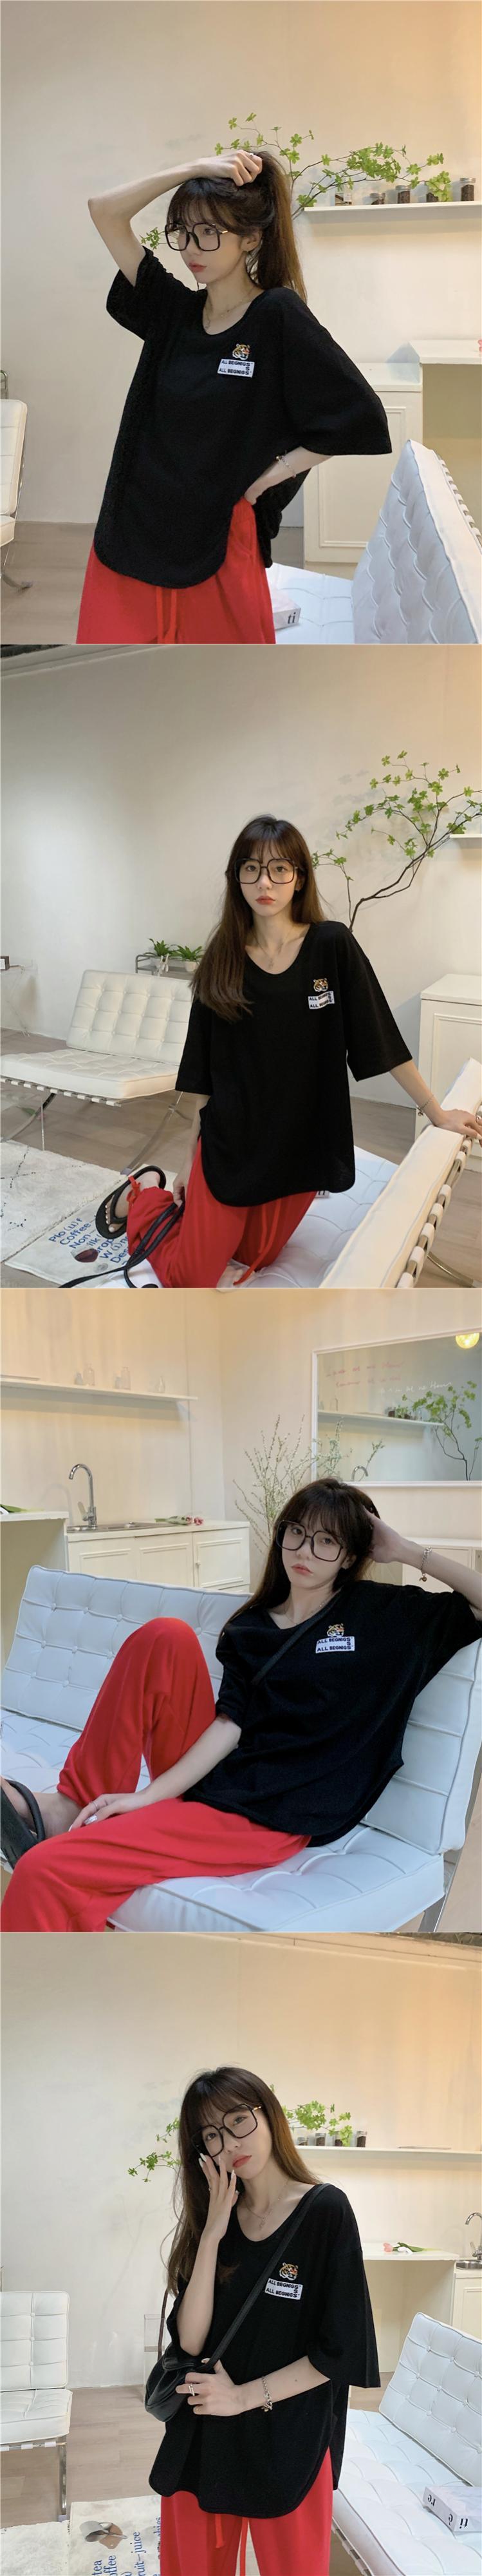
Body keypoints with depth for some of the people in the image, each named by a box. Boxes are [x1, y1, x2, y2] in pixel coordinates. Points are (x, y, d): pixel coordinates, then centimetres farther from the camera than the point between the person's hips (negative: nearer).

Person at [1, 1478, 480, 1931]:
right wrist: (150, 1795, -15)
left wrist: (407, 1552, -3)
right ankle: (70, 1806, -13)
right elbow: (229, 1725, 0)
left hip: (270, 1819, -5)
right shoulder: (248, 1631, 14)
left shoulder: (382, 1613, 5)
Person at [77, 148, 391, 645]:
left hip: (217, 544, -5)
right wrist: (196, 170, -3)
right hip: (132, 535, 5)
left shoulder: (278, 316, -7)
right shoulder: (174, 310, 8)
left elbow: (361, 419, -12)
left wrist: (268, 477, -8)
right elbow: (105, 212, 6)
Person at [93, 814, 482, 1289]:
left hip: (300, 1147, 1)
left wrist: (437, 1112, -3)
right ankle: (143, 1195, 29)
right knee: (188, 1282, 3)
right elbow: (204, 1076, 0)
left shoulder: (333, 947, -10)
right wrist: (189, 1156, 2)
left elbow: (383, 1042, -5)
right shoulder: (222, 963, -6)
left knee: (254, 1259, 16)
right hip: (228, 1147, -1)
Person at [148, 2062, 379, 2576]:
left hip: (289, 2450, -4)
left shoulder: (325, 2211, -9)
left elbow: (341, 2352, -12)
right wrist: (213, 2232, -13)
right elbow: (190, 2341, -7)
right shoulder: (211, 2220, 5)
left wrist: (244, 2397, -11)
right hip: (202, 2444, 4)